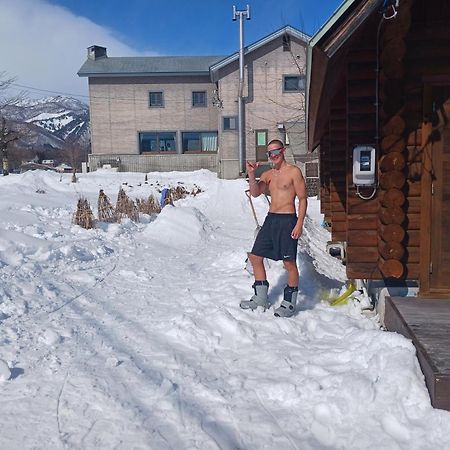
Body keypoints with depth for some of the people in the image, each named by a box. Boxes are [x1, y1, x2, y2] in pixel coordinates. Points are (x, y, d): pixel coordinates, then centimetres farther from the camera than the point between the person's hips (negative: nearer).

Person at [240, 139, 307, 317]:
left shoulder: (294, 171, -5)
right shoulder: (267, 174, 13)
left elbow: (303, 199, -7)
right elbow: (255, 193, 1)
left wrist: (299, 224, -15)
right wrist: (251, 174, -15)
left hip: (287, 220, -7)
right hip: (270, 219, 7)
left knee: (289, 262, -3)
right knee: (255, 256, 8)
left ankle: (289, 303, 12)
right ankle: (261, 298, 21)